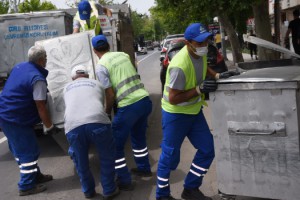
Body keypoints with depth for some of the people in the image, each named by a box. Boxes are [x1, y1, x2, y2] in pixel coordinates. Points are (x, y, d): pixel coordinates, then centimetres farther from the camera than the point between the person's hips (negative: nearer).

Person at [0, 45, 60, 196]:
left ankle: (35, 176, 32)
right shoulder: (38, 79, -19)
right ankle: (26, 186, 10)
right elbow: (41, 107, -17)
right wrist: (49, 127, -8)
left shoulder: (19, 67, 8)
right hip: (16, 120, -10)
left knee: (20, 149, 18)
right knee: (29, 152, 2)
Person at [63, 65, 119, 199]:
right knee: (107, 157, 21)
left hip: (73, 126, 1)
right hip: (97, 122, -1)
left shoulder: (67, 88, 33)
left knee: (81, 162, 23)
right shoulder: (96, 84, 31)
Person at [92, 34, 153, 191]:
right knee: (139, 137, 29)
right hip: (145, 100, 7)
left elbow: (110, 95, -8)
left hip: (129, 106, -7)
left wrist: (107, 111, 10)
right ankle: (144, 168, 44)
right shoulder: (123, 55, 12)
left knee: (116, 145, 11)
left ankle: (124, 181, 18)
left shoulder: (101, 66, -7)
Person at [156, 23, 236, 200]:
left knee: (207, 150, 10)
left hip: (194, 111, 8)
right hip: (175, 114, -8)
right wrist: (199, 89, -29)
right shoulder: (180, 66, -32)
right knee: (170, 156, 5)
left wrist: (216, 76, 0)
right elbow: (173, 99, -27)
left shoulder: (201, 53, -5)